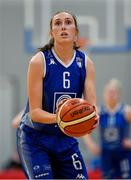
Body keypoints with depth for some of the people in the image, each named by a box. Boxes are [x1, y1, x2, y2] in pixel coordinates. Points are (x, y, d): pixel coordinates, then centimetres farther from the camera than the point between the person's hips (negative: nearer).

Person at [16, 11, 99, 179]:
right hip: (35, 139, -5)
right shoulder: (39, 61, -16)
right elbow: (34, 112, -18)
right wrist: (58, 118, -38)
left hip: (66, 139, 5)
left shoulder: (86, 63, -4)